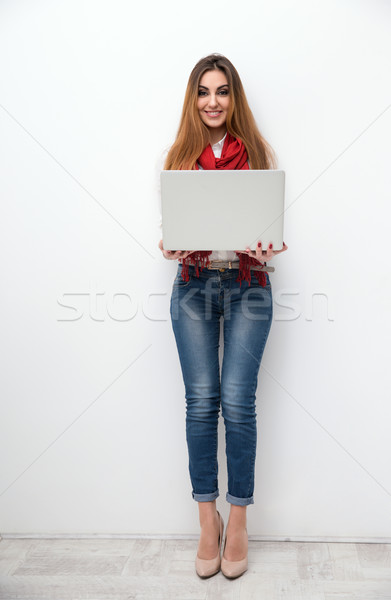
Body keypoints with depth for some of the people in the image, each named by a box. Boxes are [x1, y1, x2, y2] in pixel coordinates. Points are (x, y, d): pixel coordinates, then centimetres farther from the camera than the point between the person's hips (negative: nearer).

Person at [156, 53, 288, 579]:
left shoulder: (259, 152, 4)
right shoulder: (176, 155, 7)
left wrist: (263, 248, -19)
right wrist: (174, 247, -17)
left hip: (249, 285, -1)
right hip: (193, 284, 1)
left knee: (237, 402, -5)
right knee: (201, 402, 1)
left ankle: (238, 517, 13)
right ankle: (207, 519, 16)